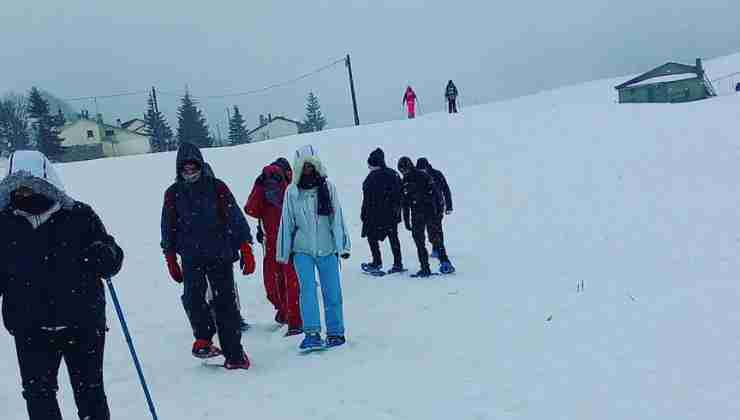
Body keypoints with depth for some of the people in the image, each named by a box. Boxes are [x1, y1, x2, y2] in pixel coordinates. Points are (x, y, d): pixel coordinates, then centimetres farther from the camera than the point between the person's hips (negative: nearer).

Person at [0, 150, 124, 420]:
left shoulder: (79, 216, -3)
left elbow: (112, 263, 0)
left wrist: (104, 255, -22)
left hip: (84, 325, -1)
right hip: (31, 330, 2)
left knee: (90, 393, 10)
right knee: (38, 395, 5)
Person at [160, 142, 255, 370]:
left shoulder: (217, 187, 2)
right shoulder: (173, 194, 8)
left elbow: (235, 218, 2)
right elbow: (169, 228, 14)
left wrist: (246, 249, -3)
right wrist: (171, 260, 10)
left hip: (220, 254, -1)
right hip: (191, 256, 1)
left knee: (226, 302, -1)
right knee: (193, 295, -23)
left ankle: (234, 355, 6)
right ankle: (203, 338, -6)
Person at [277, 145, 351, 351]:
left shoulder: (327, 187, 1)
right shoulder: (292, 192, 2)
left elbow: (337, 217, 3)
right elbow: (286, 223, 6)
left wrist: (343, 245, 0)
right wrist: (283, 253, 7)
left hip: (327, 248, 0)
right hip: (302, 249, 0)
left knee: (332, 291, 4)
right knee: (307, 288, -11)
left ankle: (335, 332, 17)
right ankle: (312, 333, -11)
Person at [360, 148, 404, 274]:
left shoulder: (372, 176, -14)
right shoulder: (394, 174, 7)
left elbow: (368, 198, -14)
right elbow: (400, 194, 13)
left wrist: (364, 214, -7)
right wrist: (397, 209, 20)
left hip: (376, 213, -7)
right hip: (393, 214, 7)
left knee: (372, 236, 6)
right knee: (393, 237, 12)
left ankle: (377, 262, 3)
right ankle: (398, 264, 14)